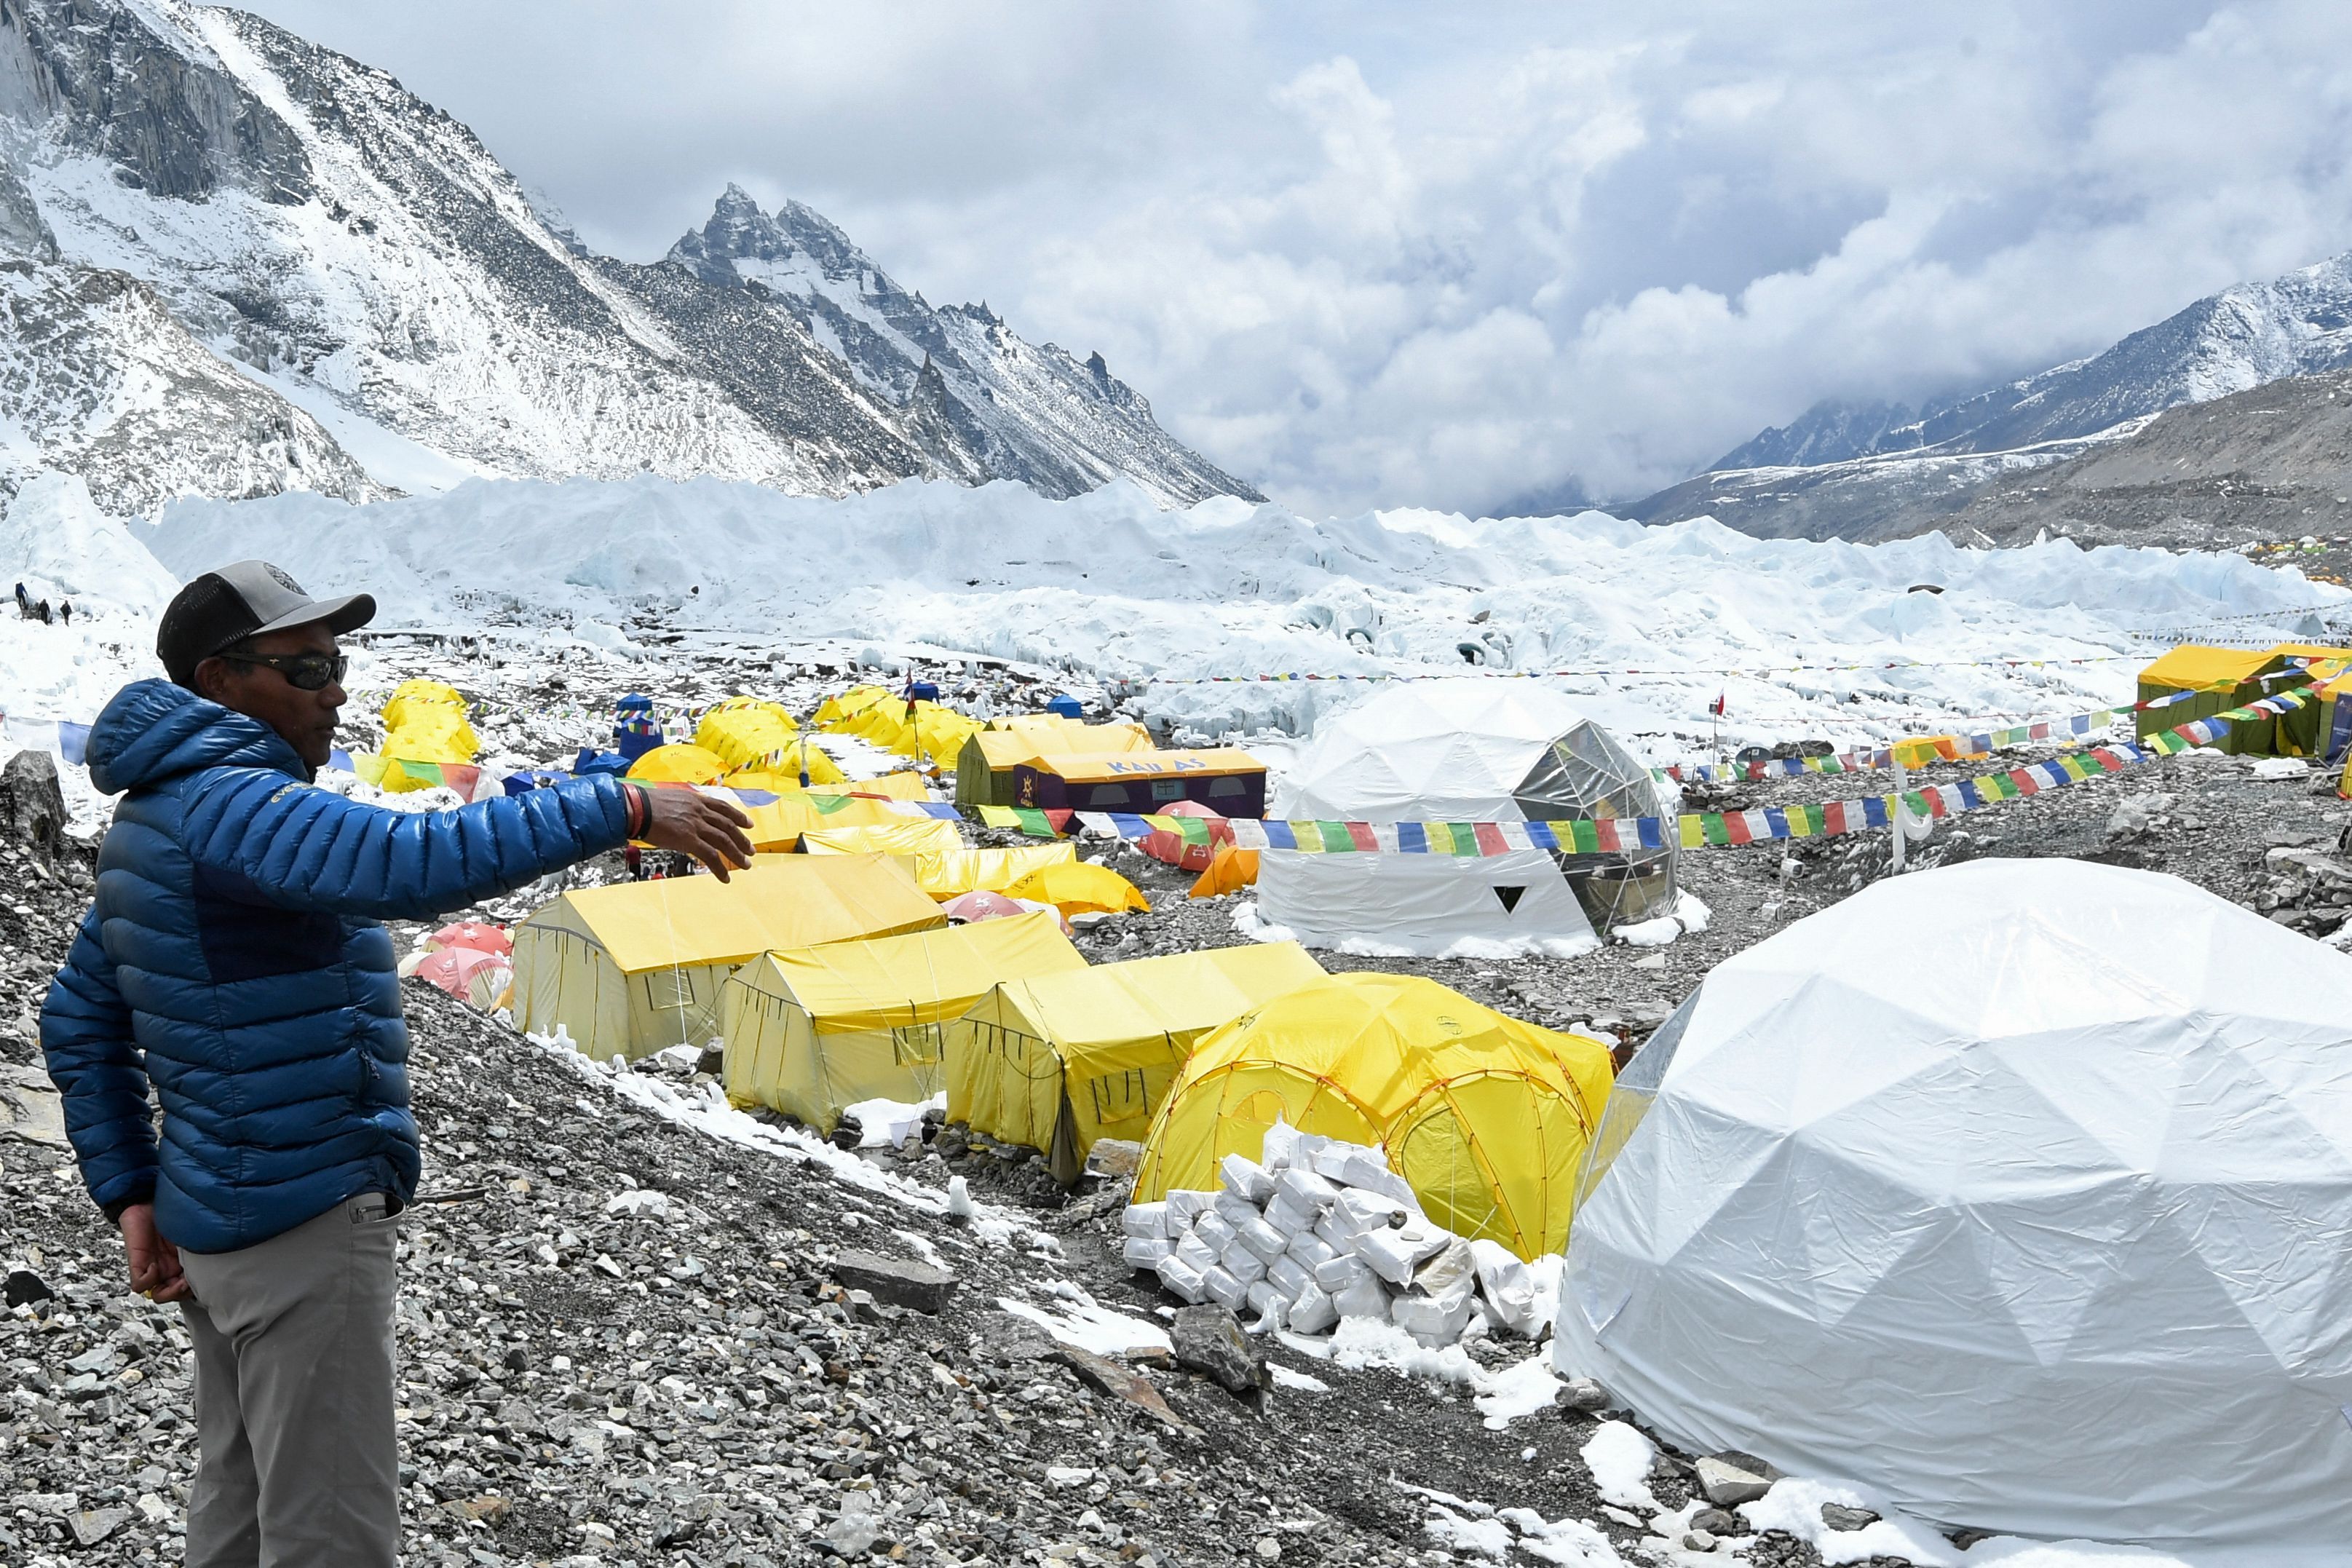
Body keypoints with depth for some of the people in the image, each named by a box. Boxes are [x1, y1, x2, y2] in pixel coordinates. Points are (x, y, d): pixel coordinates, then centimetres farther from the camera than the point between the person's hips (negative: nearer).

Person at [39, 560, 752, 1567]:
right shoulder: (227, 803, -20)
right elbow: (413, 863, -38)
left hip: (215, 1218, 10)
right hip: (305, 1224, -10)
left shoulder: (155, 818, 12)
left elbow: (79, 1021, 17)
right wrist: (625, 809, -37)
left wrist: (130, 1193, 14)